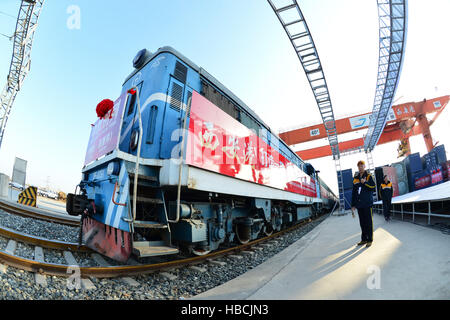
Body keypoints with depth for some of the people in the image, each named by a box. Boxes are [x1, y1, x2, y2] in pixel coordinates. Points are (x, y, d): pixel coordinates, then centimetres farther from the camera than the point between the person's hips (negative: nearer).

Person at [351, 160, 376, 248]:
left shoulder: (369, 176, 2)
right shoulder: (355, 178, 14)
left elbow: (373, 187, -9)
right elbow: (353, 192, 14)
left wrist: (365, 182, -19)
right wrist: (353, 205, 12)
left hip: (367, 203, -5)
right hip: (359, 204, 5)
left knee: (369, 222, -1)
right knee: (362, 222, 10)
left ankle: (370, 240, 7)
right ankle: (364, 239, 19)